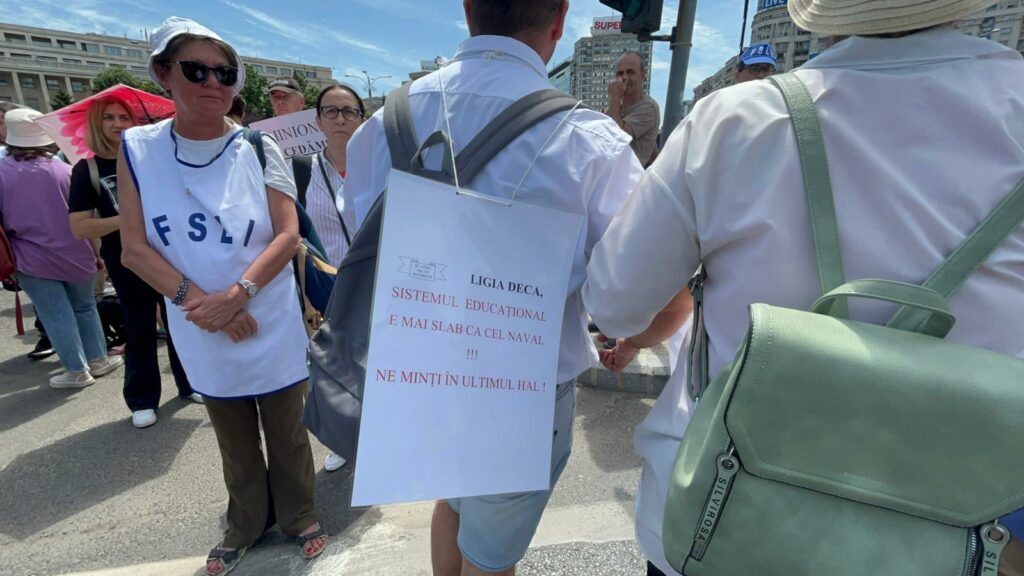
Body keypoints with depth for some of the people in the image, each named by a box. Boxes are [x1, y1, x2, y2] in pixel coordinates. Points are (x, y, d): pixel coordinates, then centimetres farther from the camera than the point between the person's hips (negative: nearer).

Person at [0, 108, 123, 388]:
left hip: (32, 260, -1)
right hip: (74, 255, 2)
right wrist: (97, 253, 11)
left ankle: (78, 370, 9)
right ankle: (98, 359, 22)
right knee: (85, 307, 16)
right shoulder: (65, 171, -3)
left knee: (56, 315, 4)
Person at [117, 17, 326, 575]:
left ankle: (299, 516, 37)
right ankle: (245, 524, 43)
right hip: (203, 335, 2)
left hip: (272, 328, -1)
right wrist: (196, 300, -16)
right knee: (235, 441, 20)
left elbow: (288, 235, -10)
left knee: (287, 432, 13)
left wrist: (236, 295, -21)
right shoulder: (137, 149, -2)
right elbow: (135, 247, -4)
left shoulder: (257, 148, -5)